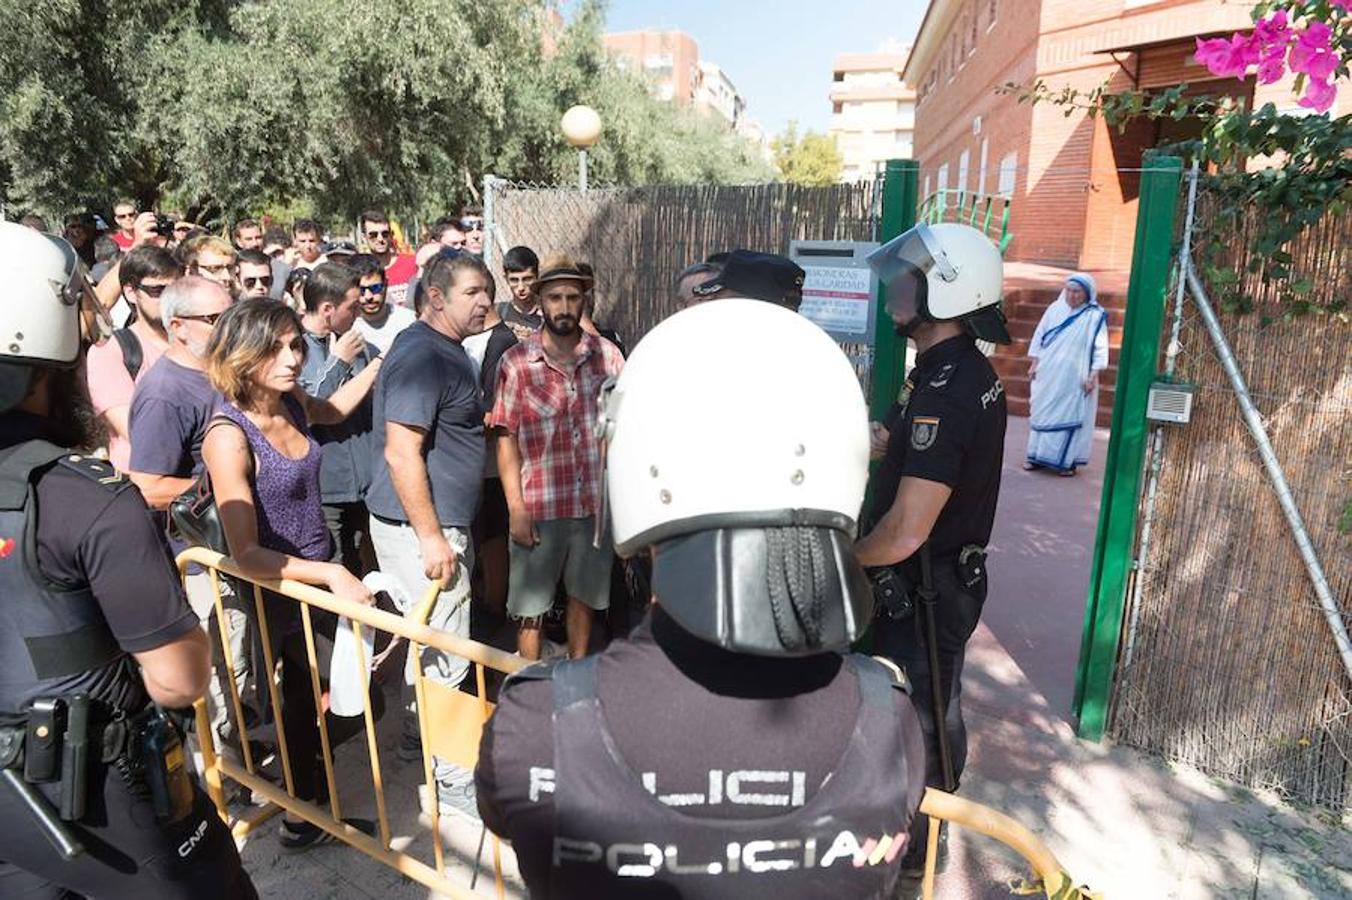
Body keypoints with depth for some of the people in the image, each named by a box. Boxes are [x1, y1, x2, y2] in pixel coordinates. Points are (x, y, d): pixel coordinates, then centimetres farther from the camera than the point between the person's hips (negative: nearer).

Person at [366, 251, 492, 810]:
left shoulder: (444, 350, 13)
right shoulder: (422, 356, -20)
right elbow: (401, 454, -26)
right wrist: (431, 536, -24)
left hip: (436, 522, 11)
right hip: (421, 527, -10)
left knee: (426, 643, 22)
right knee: (445, 658, -1)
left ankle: (416, 740, 40)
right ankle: (452, 780, 12)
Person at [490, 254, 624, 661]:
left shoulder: (606, 354, -1)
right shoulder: (516, 361, -6)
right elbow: (507, 440, -5)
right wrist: (516, 508, -10)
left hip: (596, 503, 3)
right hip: (539, 508, -2)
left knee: (584, 596, 19)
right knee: (530, 608, 9)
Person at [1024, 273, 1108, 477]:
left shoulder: (1095, 316, -5)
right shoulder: (1055, 309, 4)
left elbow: (1100, 348, -6)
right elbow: (1039, 336, 9)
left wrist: (1093, 375, -12)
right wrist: (1034, 363, 5)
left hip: (1074, 378, -3)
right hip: (1048, 373, 4)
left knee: (1070, 415, 0)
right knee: (1041, 412, 8)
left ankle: (1067, 459, 5)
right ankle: (1038, 454, 17)